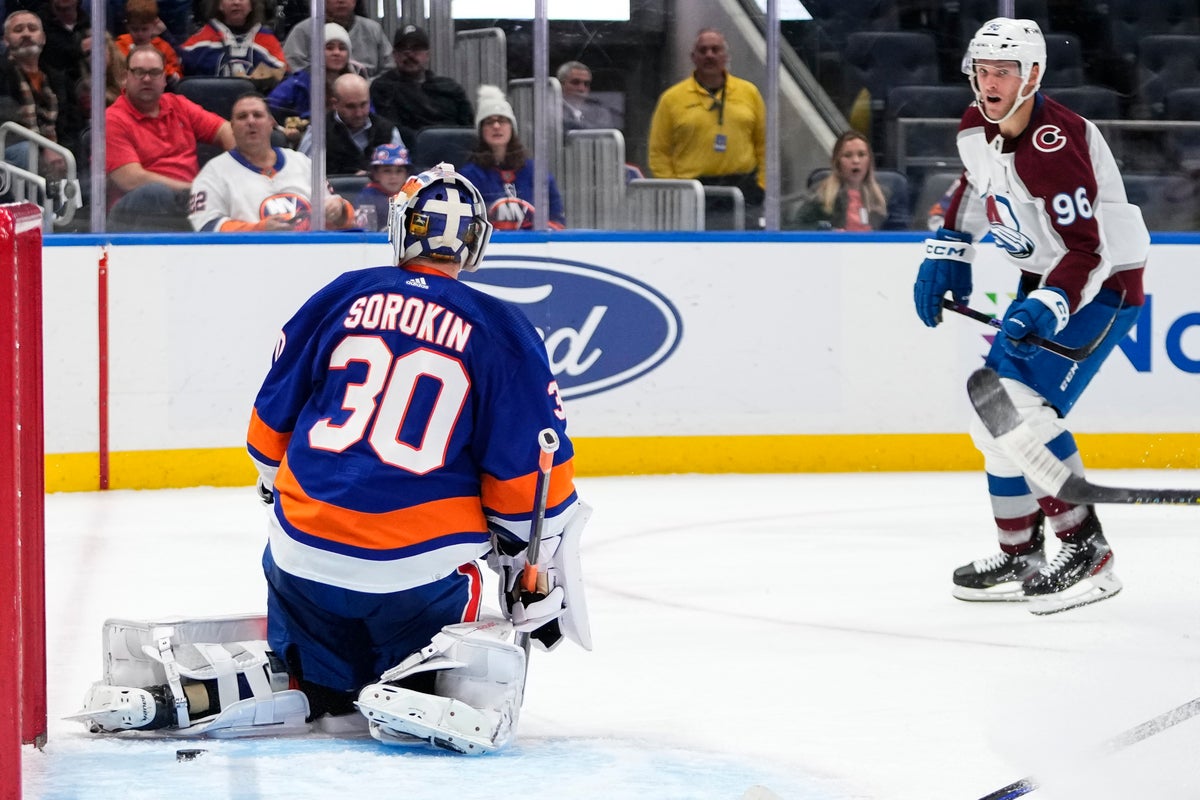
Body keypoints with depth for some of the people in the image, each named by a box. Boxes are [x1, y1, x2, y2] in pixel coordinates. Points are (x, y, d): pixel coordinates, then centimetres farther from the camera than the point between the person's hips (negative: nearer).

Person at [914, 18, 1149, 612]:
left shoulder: (1057, 145, -29)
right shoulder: (975, 129, -2)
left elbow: (1088, 252, -31)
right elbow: (974, 189, 21)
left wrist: (1046, 309, -43)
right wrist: (945, 256, 12)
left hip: (1105, 280, -9)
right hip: (1042, 278, 9)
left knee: (1018, 404, -22)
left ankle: (1086, 551, -15)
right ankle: (1021, 560, 19)